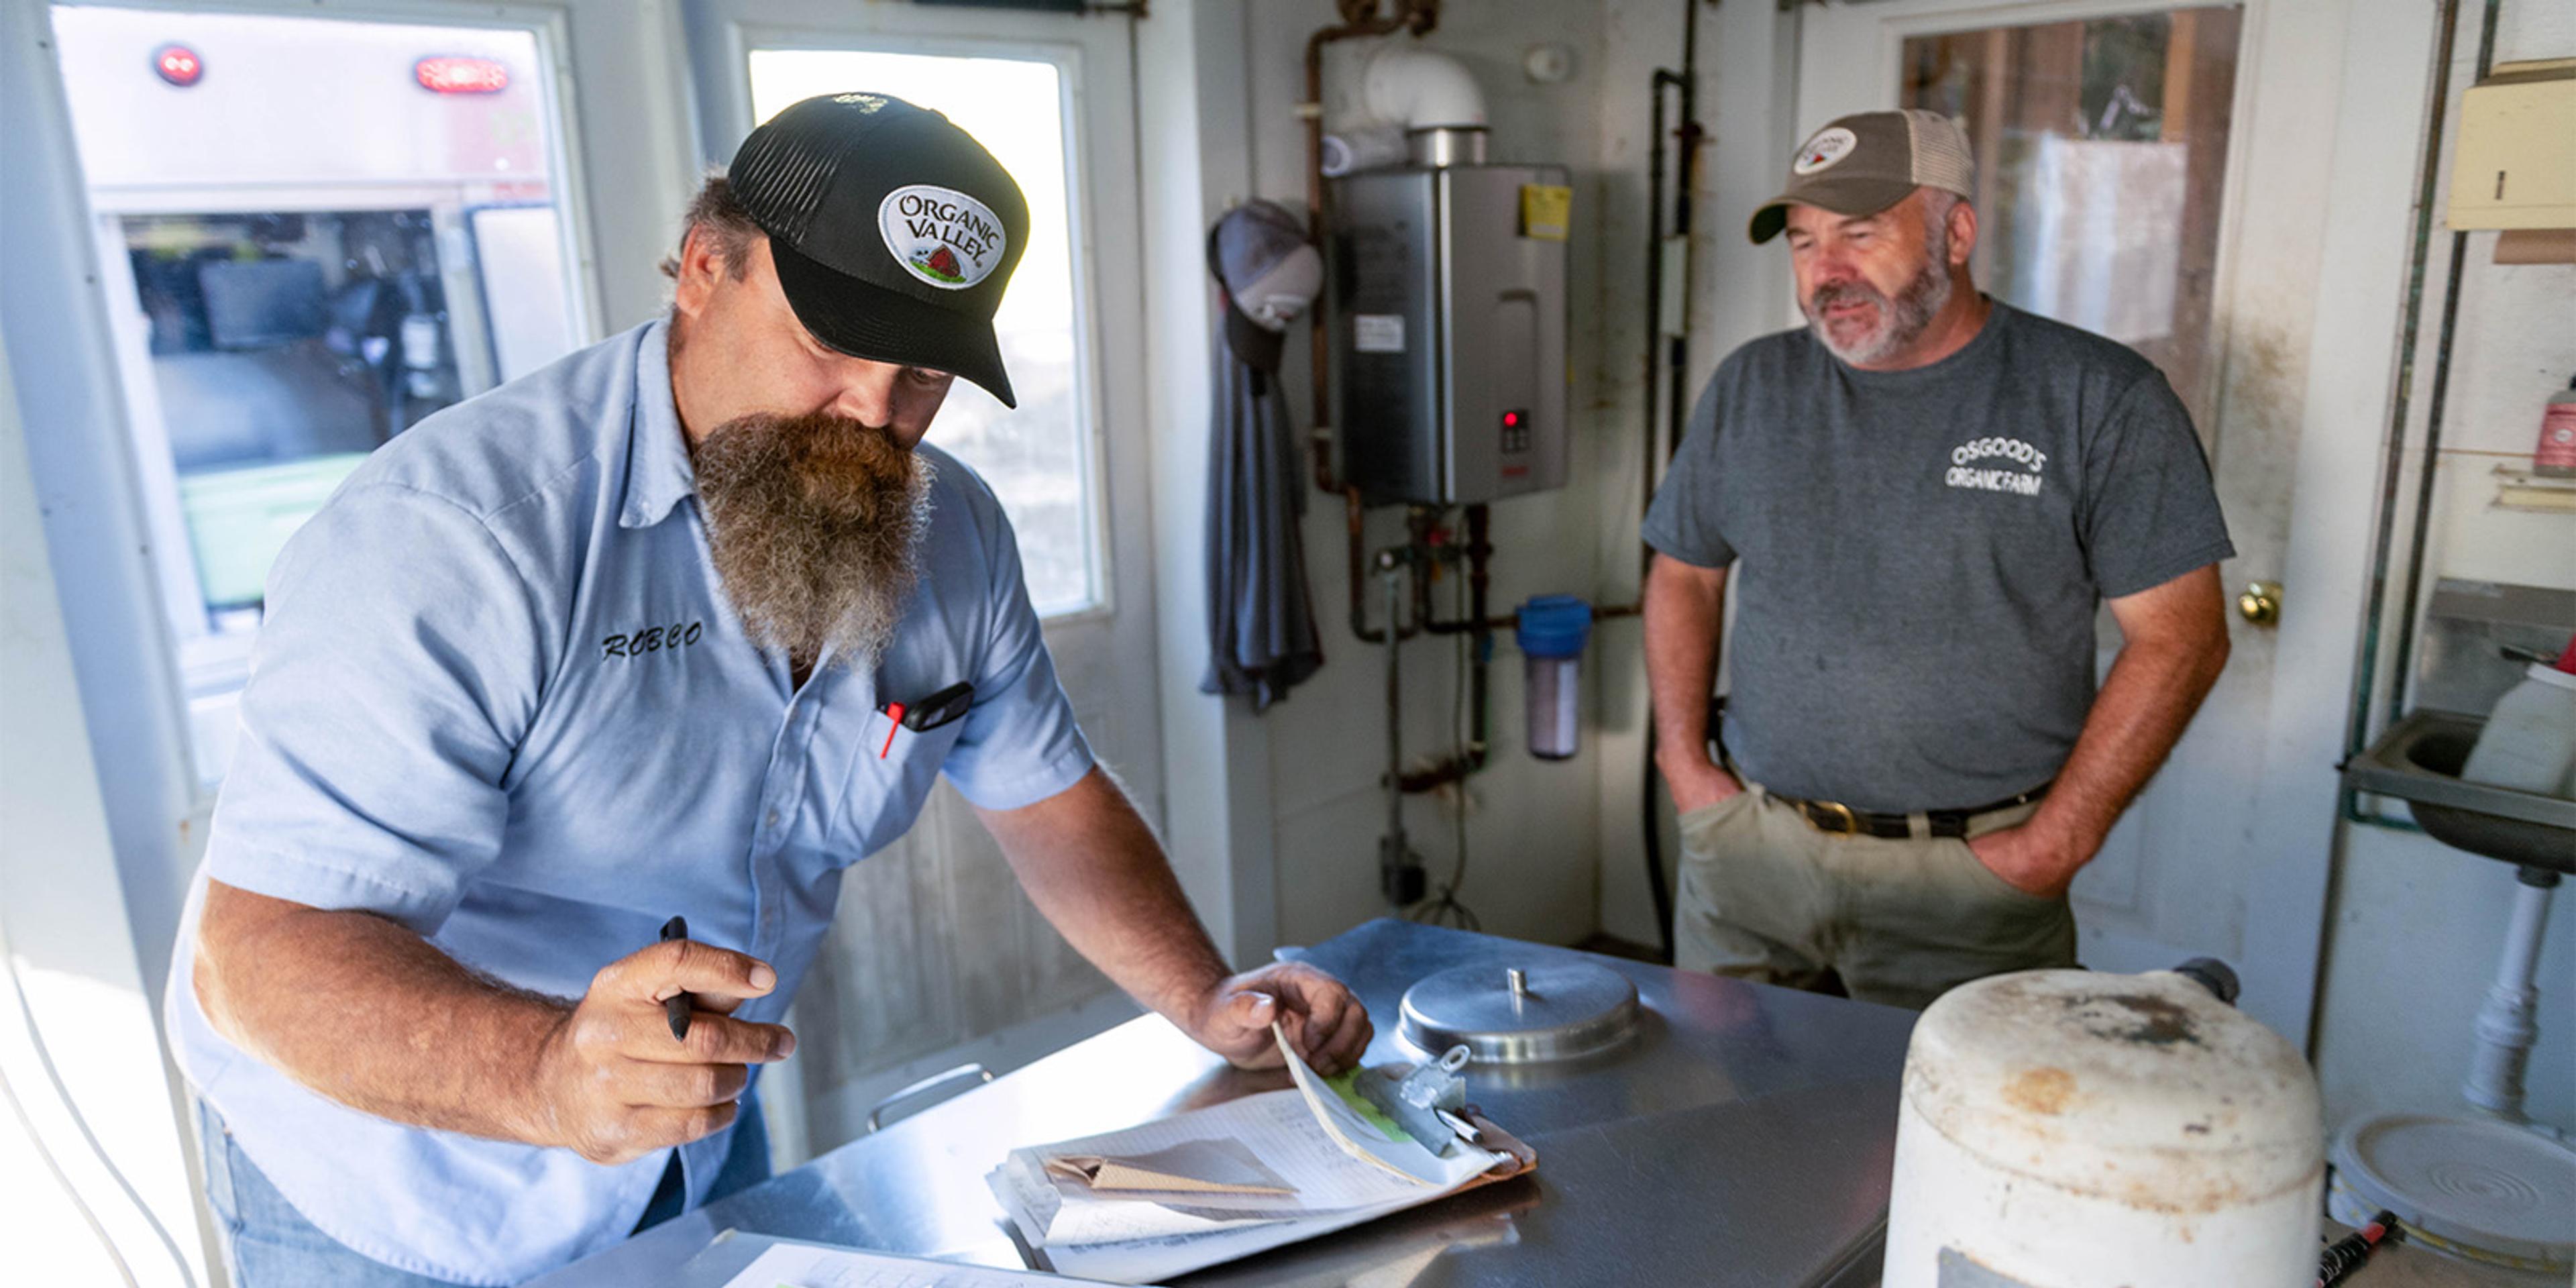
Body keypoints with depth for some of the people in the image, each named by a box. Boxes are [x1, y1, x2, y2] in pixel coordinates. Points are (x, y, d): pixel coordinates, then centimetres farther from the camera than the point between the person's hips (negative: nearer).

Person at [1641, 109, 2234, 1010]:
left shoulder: (2099, 399, -5)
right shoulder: (1752, 388, 6)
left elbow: (2180, 638, -6)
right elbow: (1683, 577, 15)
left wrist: (2059, 842, -10)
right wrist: (1683, 759, 4)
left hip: (1969, 877, -3)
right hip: (1746, 858, 4)